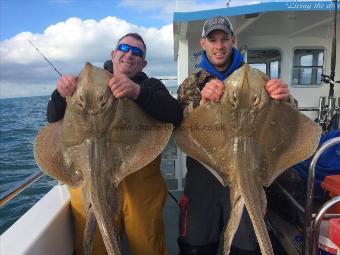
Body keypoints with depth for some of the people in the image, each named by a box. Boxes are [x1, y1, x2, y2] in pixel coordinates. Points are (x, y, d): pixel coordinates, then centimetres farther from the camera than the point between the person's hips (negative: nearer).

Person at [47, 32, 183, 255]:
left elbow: (176, 116, -11)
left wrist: (137, 92, -26)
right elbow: (54, 118, 5)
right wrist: (62, 94, -16)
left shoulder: (151, 86, 8)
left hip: (141, 183, 0)